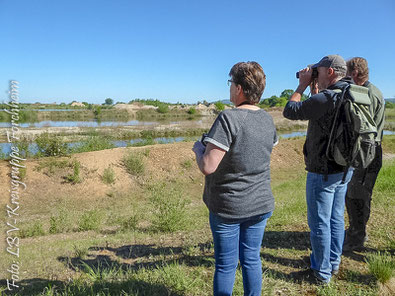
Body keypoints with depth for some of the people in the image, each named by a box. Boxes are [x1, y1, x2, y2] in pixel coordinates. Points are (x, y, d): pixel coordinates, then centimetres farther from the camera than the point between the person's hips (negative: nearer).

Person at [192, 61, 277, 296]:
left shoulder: (228, 118, -22)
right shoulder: (267, 120, -1)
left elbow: (207, 167, -25)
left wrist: (199, 148, -4)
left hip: (227, 208, -5)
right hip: (261, 205, 6)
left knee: (226, 264, 12)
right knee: (252, 259, 20)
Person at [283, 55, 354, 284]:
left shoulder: (325, 98, -24)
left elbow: (290, 111, -14)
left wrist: (302, 86, -4)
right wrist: (314, 91, 12)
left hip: (323, 172, -9)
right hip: (345, 169, 9)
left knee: (320, 222, 5)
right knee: (336, 218, 20)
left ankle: (322, 272, 20)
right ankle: (334, 263, 36)